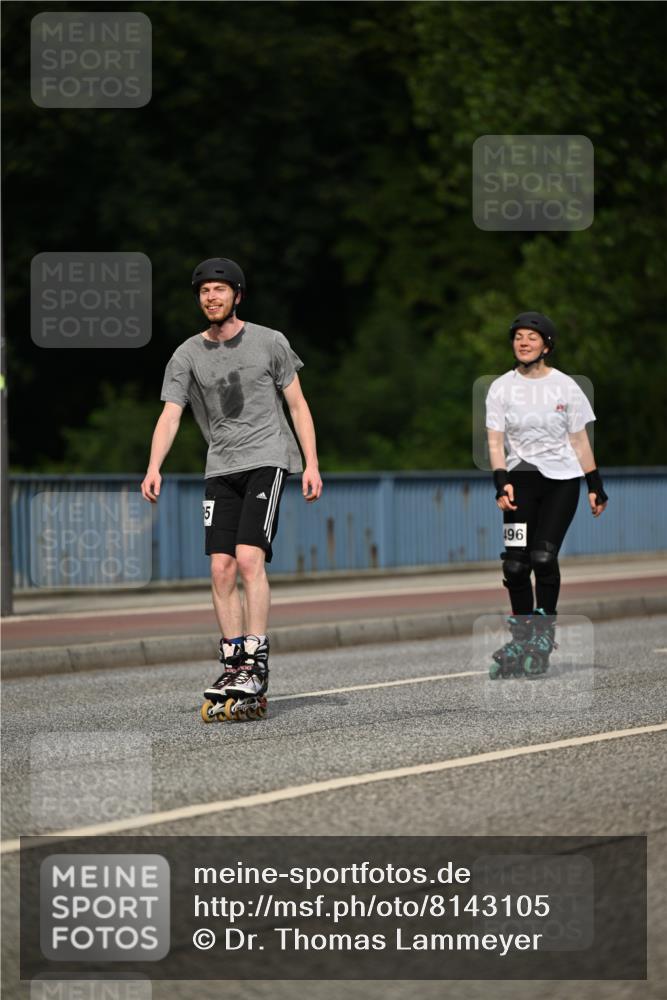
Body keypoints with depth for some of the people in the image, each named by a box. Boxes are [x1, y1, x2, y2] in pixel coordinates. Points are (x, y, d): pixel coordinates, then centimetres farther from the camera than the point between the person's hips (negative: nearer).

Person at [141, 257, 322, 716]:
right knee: (222, 569, -2)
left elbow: (297, 404, 6)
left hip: (267, 459, -3)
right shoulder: (187, 355, 6)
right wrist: (154, 468, -18)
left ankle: (256, 665, -18)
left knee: (249, 558, -18)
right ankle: (233, 666, 6)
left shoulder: (270, 343, 2)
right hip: (221, 468, 4)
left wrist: (312, 463, -1)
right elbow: (170, 415, -2)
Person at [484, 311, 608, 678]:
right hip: (520, 478, 2)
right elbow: (495, 441, -1)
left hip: (561, 481, -2)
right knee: (515, 562, -7)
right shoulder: (501, 388, 2)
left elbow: (579, 441, 5)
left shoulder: (565, 386, 0)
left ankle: (544, 637, -1)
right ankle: (521, 637, 7)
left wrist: (595, 486, 4)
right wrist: (501, 482, -15)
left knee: (543, 556, -14)